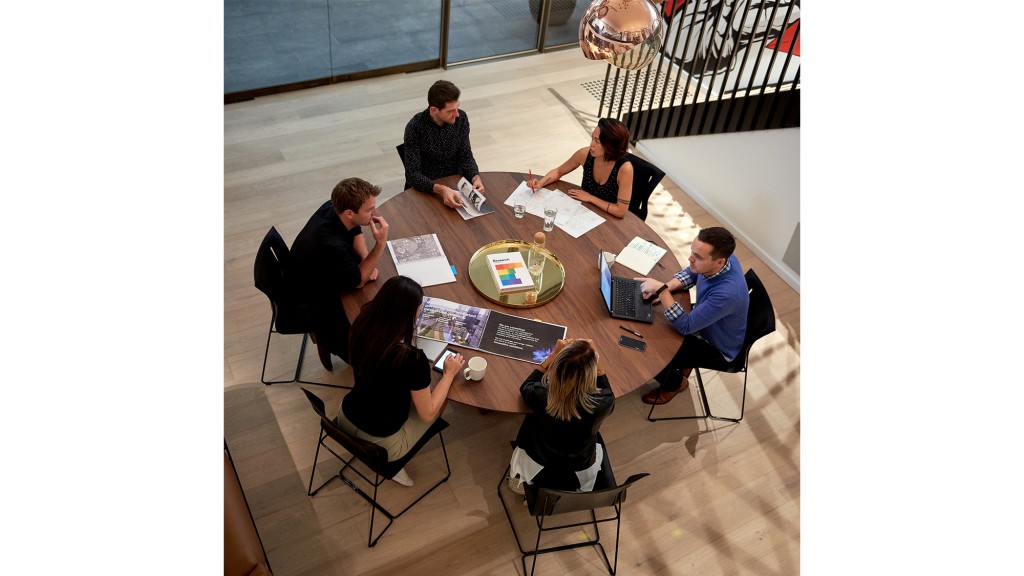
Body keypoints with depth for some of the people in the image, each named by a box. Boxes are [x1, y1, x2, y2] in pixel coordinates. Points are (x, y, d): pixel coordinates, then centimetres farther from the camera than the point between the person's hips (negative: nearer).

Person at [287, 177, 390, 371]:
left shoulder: (333, 207, -21)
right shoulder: (330, 246, -44)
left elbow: (356, 233, 1)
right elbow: (358, 282, -27)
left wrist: (367, 262, -15)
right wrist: (380, 244, -36)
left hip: (324, 275, 8)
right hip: (311, 302, -8)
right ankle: (328, 342, 17)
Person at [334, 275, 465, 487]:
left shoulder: (362, 325, -16)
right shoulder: (412, 358, -33)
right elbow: (427, 413, -17)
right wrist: (449, 374, -6)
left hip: (345, 419, 6)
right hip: (381, 443, -5)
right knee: (441, 397, 15)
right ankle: (391, 465, 15)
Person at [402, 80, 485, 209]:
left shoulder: (461, 118, -7)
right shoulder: (415, 128, -20)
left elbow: (466, 157, 1)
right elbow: (412, 174, -22)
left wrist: (476, 178, -21)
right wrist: (440, 189, -39)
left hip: (456, 184, 4)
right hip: (426, 188, -4)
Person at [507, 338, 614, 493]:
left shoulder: (541, 397, -34)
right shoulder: (601, 405, -33)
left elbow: (526, 387, -7)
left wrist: (553, 355, -13)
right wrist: (595, 358, -13)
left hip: (537, 469, 0)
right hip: (581, 475, 0)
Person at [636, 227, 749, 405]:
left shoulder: (727, 293, -44)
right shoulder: (722, 256, -21)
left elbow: (685, 326, -36)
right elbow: (690, 273, 0)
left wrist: (662, 291, -39)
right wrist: (667, 287, -17)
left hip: (717, 349, -7)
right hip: (702, 320, 7)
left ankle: (675, 383, 26)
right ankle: (681, 363, 35)